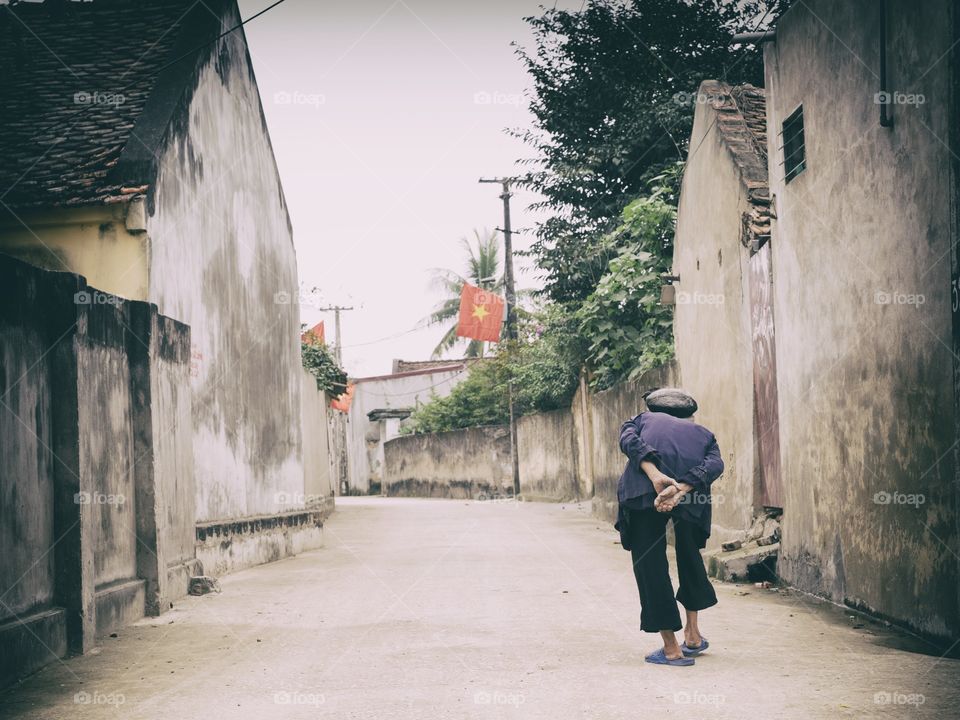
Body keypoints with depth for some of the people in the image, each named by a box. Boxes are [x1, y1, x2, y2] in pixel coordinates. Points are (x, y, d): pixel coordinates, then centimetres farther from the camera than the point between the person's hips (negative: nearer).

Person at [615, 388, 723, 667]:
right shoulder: (701, 433, 36)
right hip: (691, 491, 2)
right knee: (689, 552, 27)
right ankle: (692, 634, 32)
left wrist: (655, 476, -8)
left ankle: (671, 648, 9)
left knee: (649, 561, 7)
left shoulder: (644, 420, 35)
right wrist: (681, 490, -6)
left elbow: (628, 439, 7)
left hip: (643, 487, -2)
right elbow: (715, 463, 10)